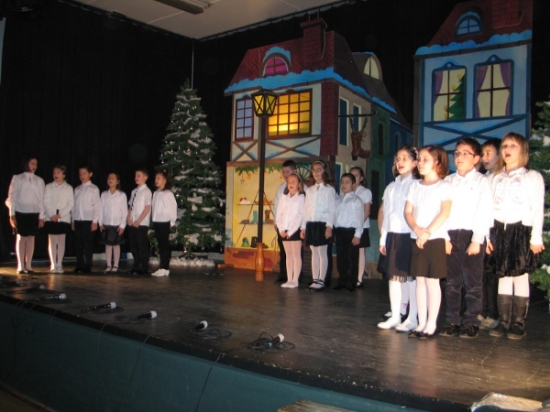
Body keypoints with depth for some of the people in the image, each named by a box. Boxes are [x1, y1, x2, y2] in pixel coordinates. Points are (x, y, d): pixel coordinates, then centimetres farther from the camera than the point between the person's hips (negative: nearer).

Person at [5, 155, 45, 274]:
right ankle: (21, 266, 7)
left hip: (34, 213, 2)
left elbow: (41, 199, 5)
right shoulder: (17, 178, 3)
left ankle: (28, 265, 8)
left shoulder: (39, 181, 8)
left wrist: (41, 216, 1)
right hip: (20, 212, -2)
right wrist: (12, 214, -6)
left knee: (31, 238, 3)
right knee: (21, 238, 2)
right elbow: (12, 197, 1)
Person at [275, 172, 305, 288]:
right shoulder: (283, 197, 11)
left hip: (295, 230, -5)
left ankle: (295, 280, 3)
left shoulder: (301, 198, -4)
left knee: (296, 255, -1)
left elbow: (300, 216, -10)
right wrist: (281, 229, -4)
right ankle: (289, 279, 13)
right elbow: (279, 214, 8)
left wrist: (290, 231, -13)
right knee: (288, 255, 9)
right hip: (284, 231, 5)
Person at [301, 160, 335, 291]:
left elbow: (331, 210, -6)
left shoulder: (329, 189, 0)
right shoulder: (310, 190, 15)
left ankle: (321, 280, 3)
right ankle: (315, 280, 13)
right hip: (311, 224, 5)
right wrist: (303, 227, 9)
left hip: (323, 224, -5)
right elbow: (306, 209, 13)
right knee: (314, 253, 8)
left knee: (323, 253, -2)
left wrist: (329, 226, -16)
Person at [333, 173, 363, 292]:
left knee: (352, 258, 1)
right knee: (340, 257, 10)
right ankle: (342, 281, 20)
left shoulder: (356, 200, -4)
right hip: (339, 231, 6)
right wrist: (334, 231, 7)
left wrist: (357, 235, -14)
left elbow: (360, 218, -9)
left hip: (351, 231, -5)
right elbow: (335, 215, 13)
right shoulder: (337, 200, 14)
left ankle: (351, 282, 10)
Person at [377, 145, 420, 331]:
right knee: (393, 276, 9)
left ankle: (412, 319, 9)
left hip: (408, 237, -6)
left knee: (411, 277, 0)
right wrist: (383, 238, 12)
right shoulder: (391, 187, 14)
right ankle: (395, 316, 18)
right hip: (392, 236, 7)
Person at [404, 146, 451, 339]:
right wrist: (418, 230, -12)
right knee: (420, 281, 8)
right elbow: (408, 212, 5)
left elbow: (444, 213, -13)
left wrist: (428, 232, -19)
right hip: (416, 239, 5)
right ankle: (421, 323, 15)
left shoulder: (443, 186, -2)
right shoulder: (415, 186, 12)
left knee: (432, 281, -1)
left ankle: (431, 324, 8)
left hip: (435, 239, -5)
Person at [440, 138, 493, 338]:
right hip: (450, 236, 4)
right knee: (452, 282, 9)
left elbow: (485, 213, -7)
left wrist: (477, 240, -14)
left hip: (471, 236, -4)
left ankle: (470, 322, 11)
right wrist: (444, 237, -3)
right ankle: (451, 321, 16)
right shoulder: (448, 181, 12)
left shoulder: (482, 181, 0)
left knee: (472, 282, 1)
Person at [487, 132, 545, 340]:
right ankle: (503, 321, 12)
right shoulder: (494, 178, 13)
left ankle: (518, 323, 7)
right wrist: (487, 236, 5)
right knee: (503, 277, 7)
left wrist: (536, 238, -10)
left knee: (520, 276, 0)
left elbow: (538, 209, -4)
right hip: (500, 231, 4)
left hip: (522, 231, -4)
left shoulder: (533, 177, 0)